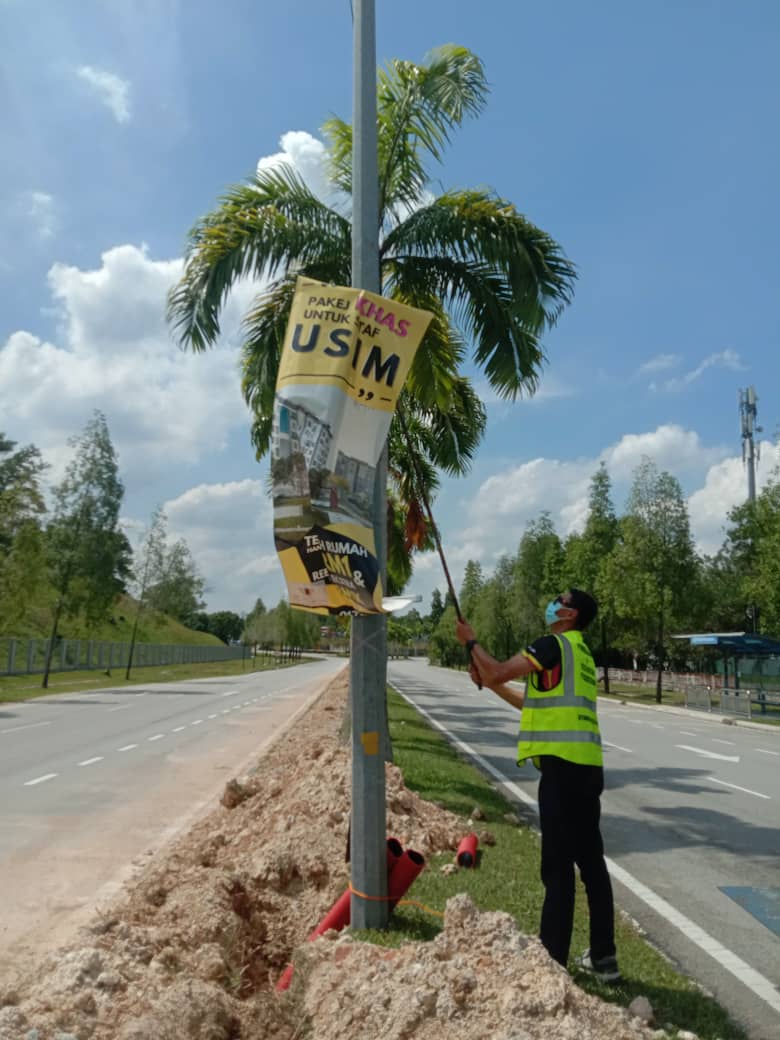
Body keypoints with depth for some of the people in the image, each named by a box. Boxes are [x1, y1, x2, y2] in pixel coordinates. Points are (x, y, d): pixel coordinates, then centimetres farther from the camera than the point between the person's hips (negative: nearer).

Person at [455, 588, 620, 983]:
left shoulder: (554, 644, -8)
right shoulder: (580, 653, 21)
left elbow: (499, 671, -13)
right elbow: (539, 703, 27)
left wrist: (471, 641, 3)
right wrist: (492, 686, 25)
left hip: (562, 764, -9)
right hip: (587, 765, 9)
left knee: (558, 865, -3)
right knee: (591, 861, 14)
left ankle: (553, 959, 5)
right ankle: (603, 957, 23)